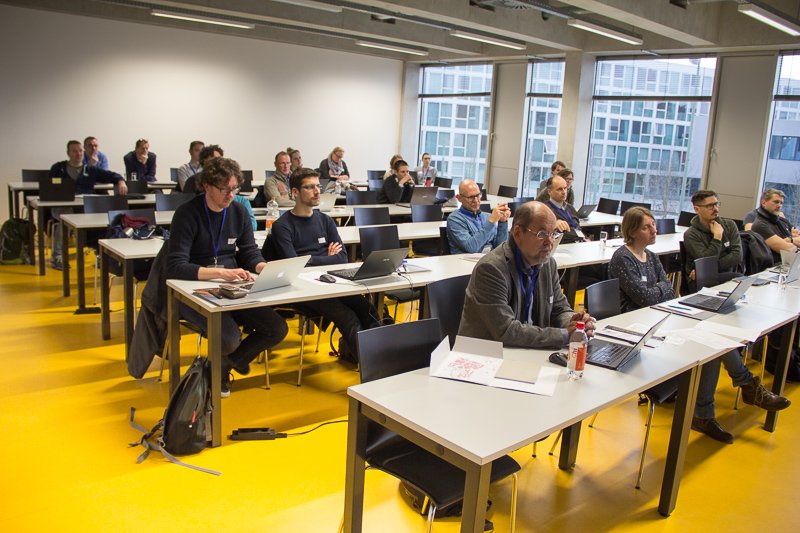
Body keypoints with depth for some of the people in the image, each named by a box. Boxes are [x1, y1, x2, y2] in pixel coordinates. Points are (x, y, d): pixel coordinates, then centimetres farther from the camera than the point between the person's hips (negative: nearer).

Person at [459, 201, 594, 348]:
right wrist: (565, 334, -20)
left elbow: (560, 310, 14)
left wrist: (573, 323, -9)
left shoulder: (548, 263, 5)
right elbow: (506, 331, -22)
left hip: (530, 353, 7)